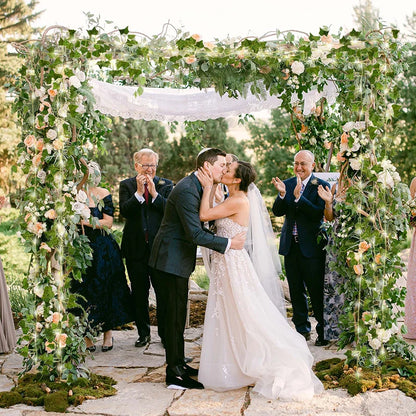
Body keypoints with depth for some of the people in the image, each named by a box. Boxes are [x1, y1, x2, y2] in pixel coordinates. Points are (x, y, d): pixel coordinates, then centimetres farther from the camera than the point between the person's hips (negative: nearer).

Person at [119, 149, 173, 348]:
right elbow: (124, 211, -10)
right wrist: (139, 192, -19)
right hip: (136, 248, 1)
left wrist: (154, 193, -18)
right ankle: (143, 333, 24)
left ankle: (165, 333, 15)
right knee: (139, 293, 10)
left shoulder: (166, 184, 4)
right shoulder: (126, 185, 4)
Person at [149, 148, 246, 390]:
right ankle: (174, 374, 5)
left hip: (178, 259, 10)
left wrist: (222, 239, 7)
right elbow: (195, 234, -26)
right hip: (171, 260, -10)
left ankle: (178, 363, 29)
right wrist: (228, 243, -20)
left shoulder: (197, 187, 11)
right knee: (175, 315, -4)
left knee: (179, 313, 17)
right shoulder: (187, 190, -22)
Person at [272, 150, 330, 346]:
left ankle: (323, 330, 12)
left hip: (312, 246, -5)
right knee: (296, 291, 13)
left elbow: (319, 213, -18)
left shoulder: (321, 186, -6)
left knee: (316, 291, -1)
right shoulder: (287, 184, 8)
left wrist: (298, 197, -26)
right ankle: (302, 329, 25)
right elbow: (277, 212, 0)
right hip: (291, 246, 5)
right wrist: (282, 194, -18)